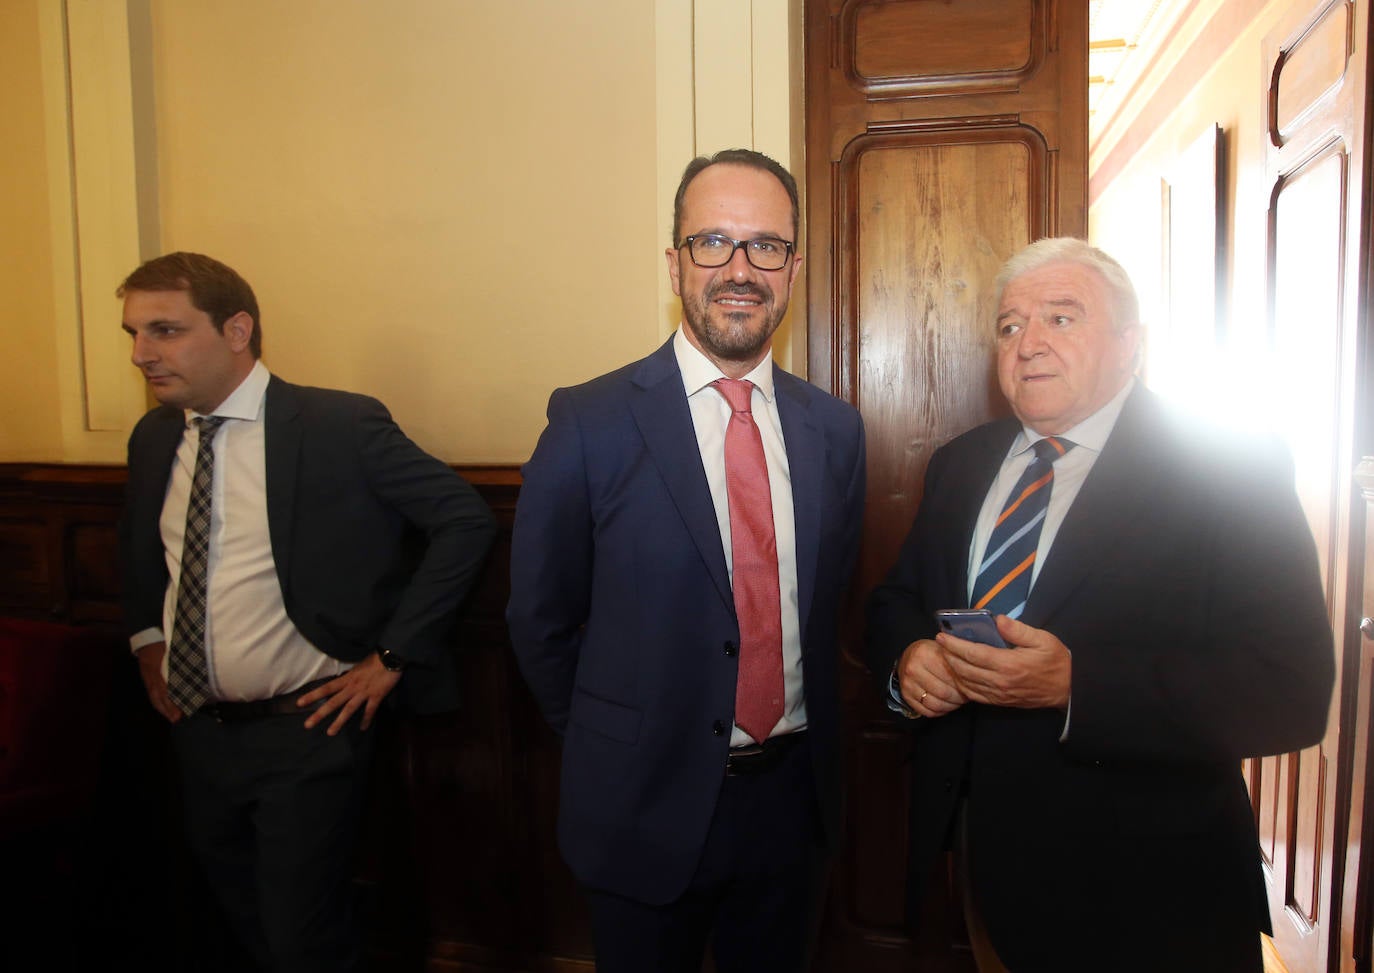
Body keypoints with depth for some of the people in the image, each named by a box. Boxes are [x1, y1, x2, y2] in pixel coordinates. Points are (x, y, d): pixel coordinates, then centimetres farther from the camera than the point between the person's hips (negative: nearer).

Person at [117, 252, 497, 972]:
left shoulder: (340, 425, -15)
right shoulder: (154, 437, 5)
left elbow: (466, 521, -16)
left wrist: (392, 655, -15)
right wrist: (145, 637, 10)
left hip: (305, 730, -6)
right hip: (196, 728, 7)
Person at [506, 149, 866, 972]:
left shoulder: (835, 429, -1)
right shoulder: (590, 423, -14)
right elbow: (542, 620, -6)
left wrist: (806, 732, 8)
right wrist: (612, 749, 1)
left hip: (797, 794, 4)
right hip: (649, 807, -3)